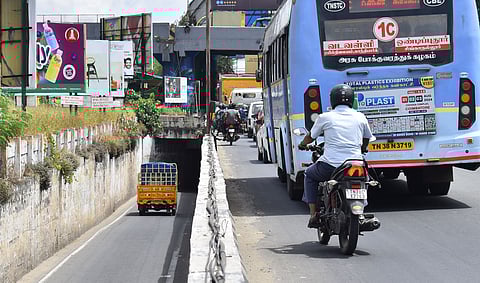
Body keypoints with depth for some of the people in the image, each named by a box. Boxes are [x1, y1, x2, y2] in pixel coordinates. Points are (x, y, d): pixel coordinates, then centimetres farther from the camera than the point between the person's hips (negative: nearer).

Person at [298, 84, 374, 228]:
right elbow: (366, 140, 24)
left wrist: (302, 144, 40)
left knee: (309, 175, 28)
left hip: (330, 165, -2)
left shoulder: (325, 117, 2)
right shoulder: (360, 117, 8)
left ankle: (314, 215, 16)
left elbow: (310, 137, 16)